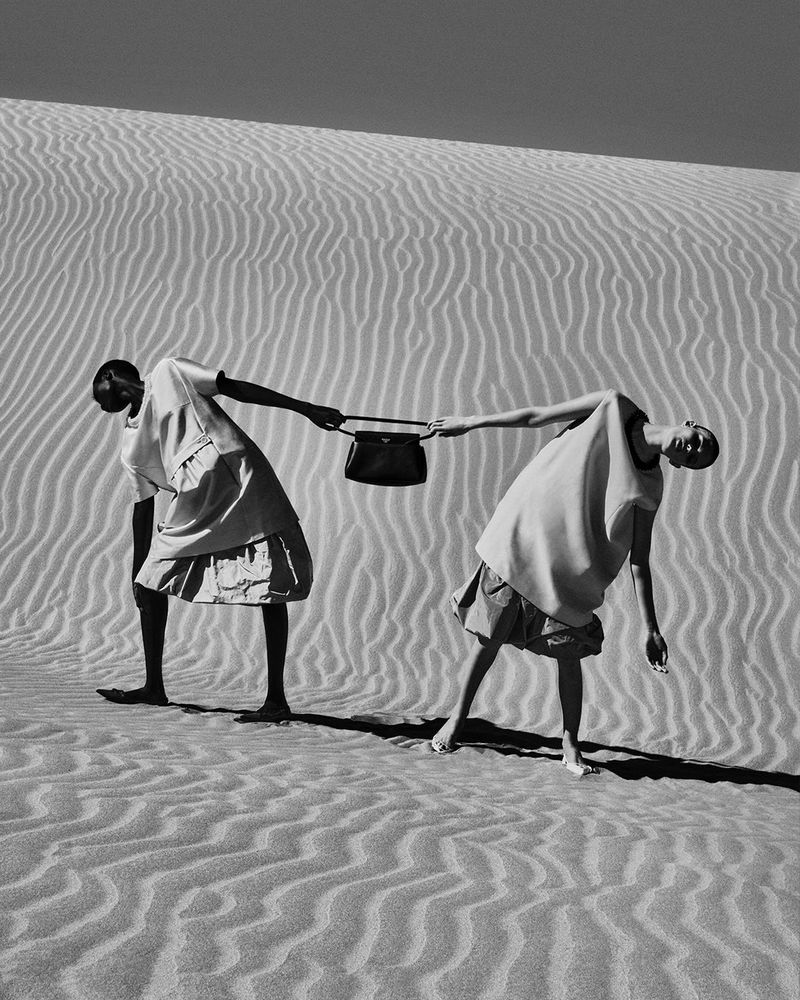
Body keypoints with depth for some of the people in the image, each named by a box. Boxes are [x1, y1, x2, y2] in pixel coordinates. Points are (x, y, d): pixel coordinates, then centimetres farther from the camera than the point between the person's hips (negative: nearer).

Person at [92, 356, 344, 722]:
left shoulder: (169, 374, 7)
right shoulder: (133, 445, 20)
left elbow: (235, 388, 3)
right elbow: (143, 510, 21)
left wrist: (306, 409, -2)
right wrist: (137, 573, 17)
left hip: (238, 480, -7)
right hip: (192, 507, 7)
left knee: (272, 590, -10)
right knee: (150, 582, 7)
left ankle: (276, 699, -7)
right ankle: (153, 688, 21)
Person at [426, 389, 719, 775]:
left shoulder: (649, 489, -3)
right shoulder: (614, 408, -6)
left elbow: (639, 561, -2)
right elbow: (537, 416, 1)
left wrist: (650, 628, -8)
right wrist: (470, 423, 6)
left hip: (567, 567, 1)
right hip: (519, 538, -1)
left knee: (569, 654, -4)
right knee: (489, 638, 4)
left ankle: (570, 746, 10)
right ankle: (459, 715, 23)